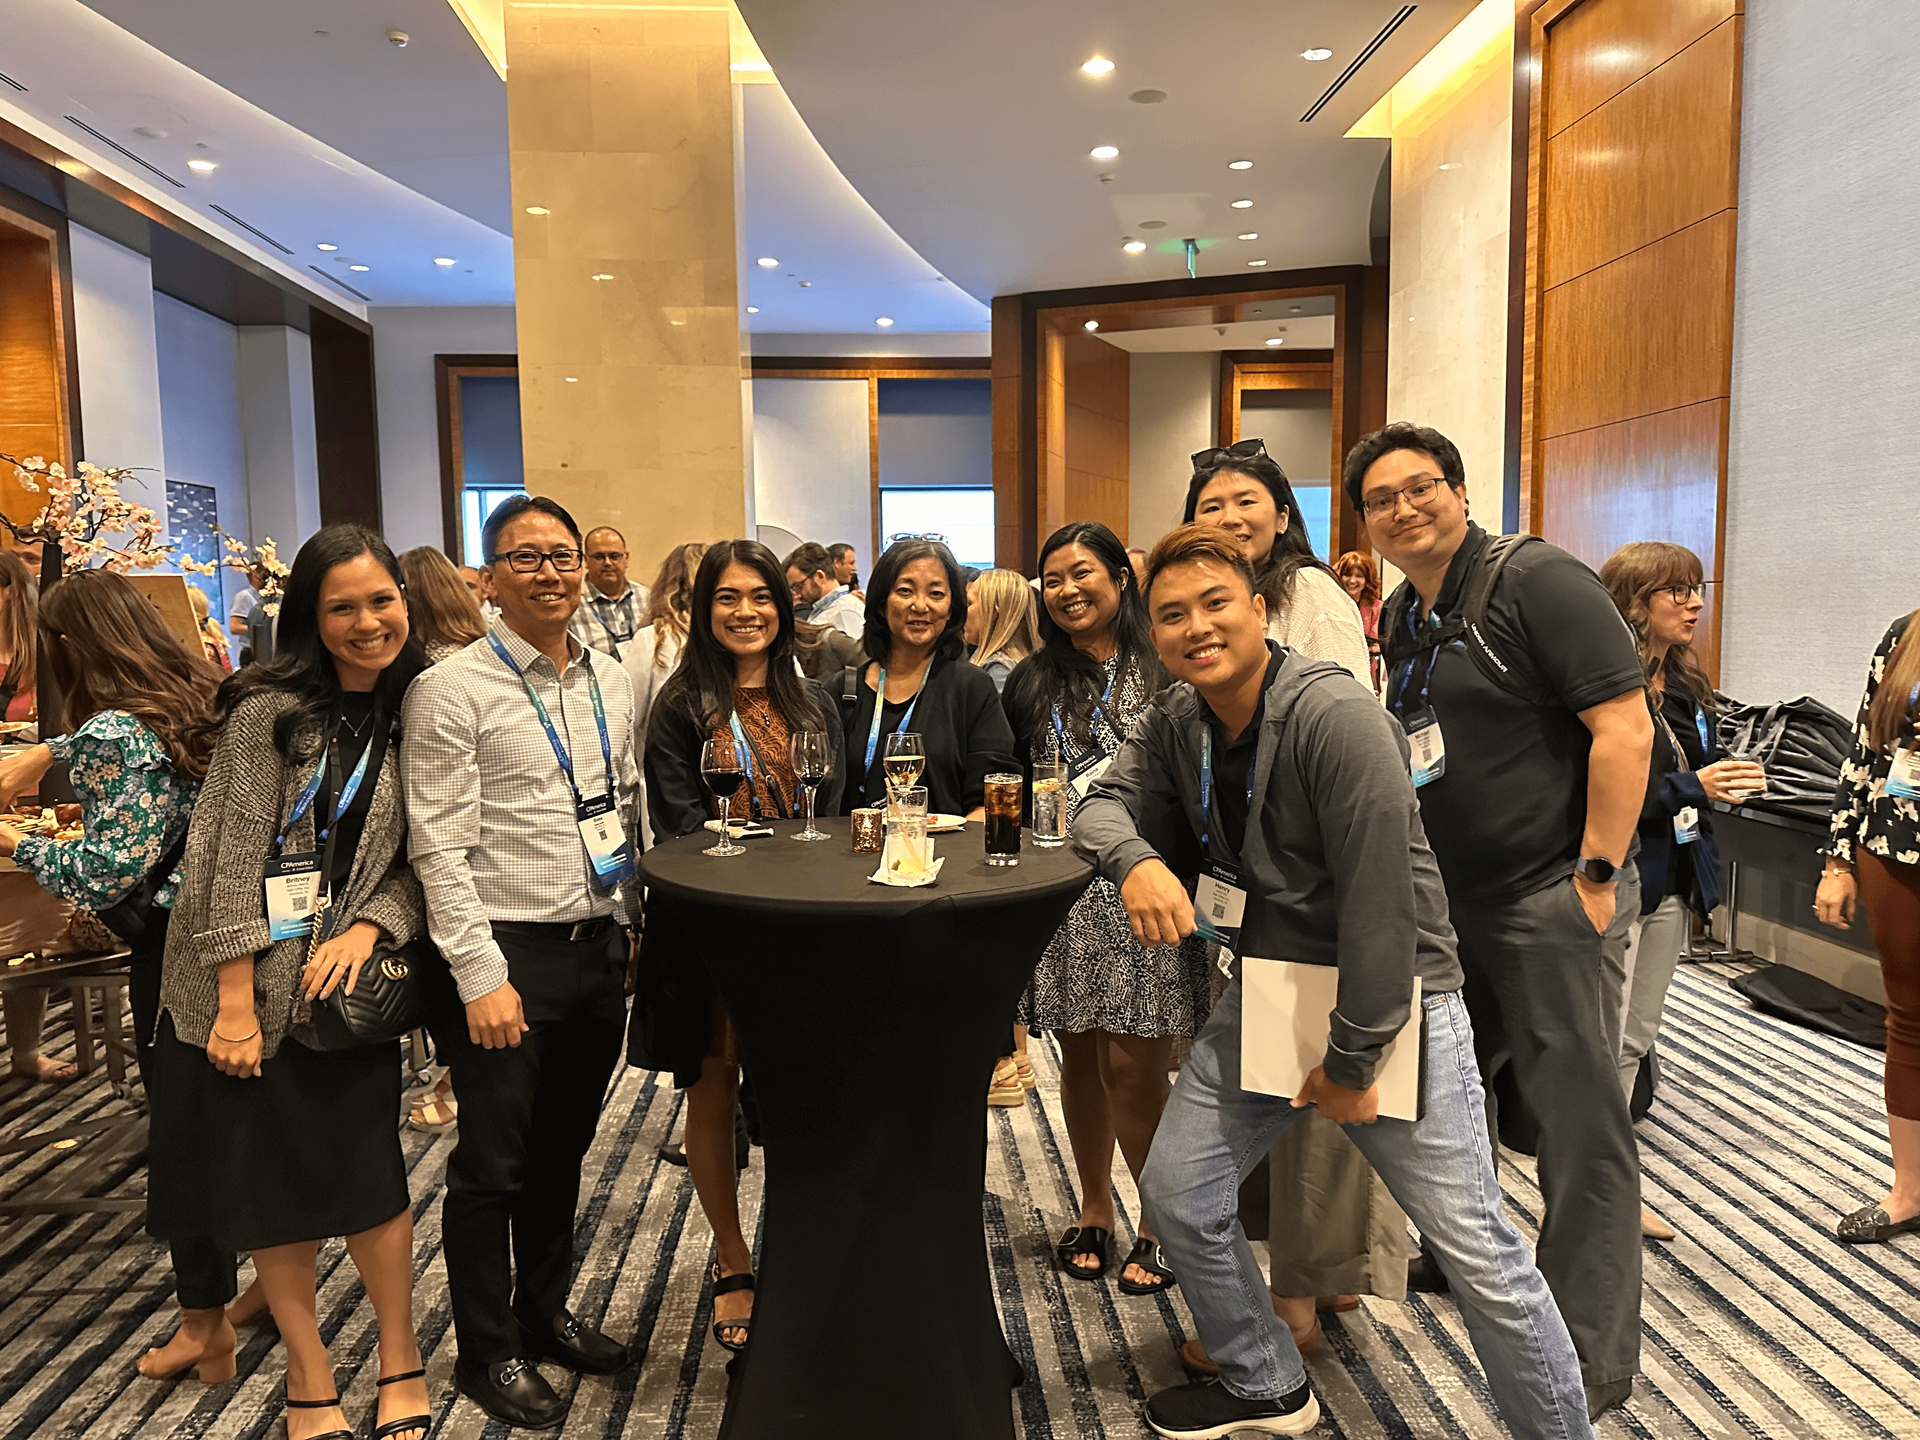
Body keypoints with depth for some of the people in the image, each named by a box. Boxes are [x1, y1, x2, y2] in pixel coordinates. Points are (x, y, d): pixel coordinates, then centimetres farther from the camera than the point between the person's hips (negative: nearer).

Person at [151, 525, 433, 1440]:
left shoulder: (410, 715, 2)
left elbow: (418, 859, 3)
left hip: (345, 983, 3)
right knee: (269, 1185, 10)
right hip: (250, 988, -2)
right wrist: (235, 1005, -15)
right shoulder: (270, 708, -11)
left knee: (367, 1174, 5)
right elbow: (236, 855, -14)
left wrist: (368, 929, -15)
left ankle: (399, 1362, 26)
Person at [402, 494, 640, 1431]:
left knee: (563, 1150, 18)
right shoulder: (452, 691, -9)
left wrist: (632, 928, 11)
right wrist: (482, 976, -16)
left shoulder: (612, 682, 9)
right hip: (506, 954, -5)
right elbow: (439, 849, -13)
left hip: (599, 948, 6)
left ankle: (545, 1311, 39)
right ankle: (486, 1352, 28)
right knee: (494, 1162, 8)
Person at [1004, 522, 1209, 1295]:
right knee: (1079, 1059, 11)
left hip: (1141, 887, -3)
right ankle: (1094, 1212, 30)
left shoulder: (1165, 671, 0)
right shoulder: (1032, 683, 11)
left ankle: (1160, 1222, 18)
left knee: (1131, 1065, -3)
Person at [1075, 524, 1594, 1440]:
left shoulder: (1335, 716, -22)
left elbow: (1380, 901, -23)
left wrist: (1352, 1062, -17)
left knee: (1476, 1250, -3)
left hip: (1392, 994, -6)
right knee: (1175, 1196, 9)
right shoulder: (1175, 720, 1)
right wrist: (1133, 859, -24)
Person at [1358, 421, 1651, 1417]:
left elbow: (1624, 726, -19)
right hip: (1451, 901, 9)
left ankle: (1587, 1367, 13)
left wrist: (1597, 875, -20)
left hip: (1551, 898, -8)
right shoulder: (1399, 616, 11)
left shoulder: (1536, 580, -13)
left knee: (1579, 1125, -1)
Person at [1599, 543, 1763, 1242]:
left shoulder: (1687, 685, 10)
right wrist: (1691, 786, -21)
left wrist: (1723, 780, -2)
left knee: (1636, 1041, 17)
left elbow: (1698, 769, 19)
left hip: (1671, 879, 9)